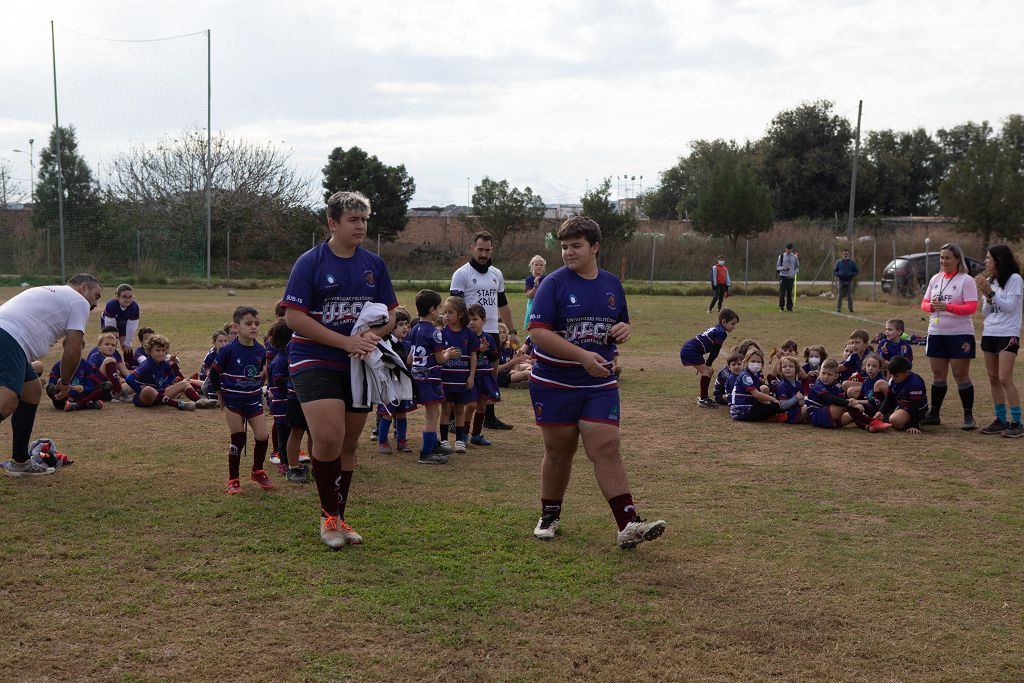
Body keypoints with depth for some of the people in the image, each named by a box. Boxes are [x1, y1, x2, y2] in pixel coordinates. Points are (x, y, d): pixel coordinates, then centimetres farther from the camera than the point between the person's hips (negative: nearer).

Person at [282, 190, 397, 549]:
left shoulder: (375, 264, 7)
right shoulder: (310, 262, -7)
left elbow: (389, 314, 11)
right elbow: (294, 317, -13)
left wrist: (371, 335, -13)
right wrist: (346, 341, -19)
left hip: (359, 366, 5)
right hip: (314, 362, -5)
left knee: (348, 444, 10)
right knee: (328, 438, -20)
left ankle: (338, 519, 25)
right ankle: (328, 515, 1)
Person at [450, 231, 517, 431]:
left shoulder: (497, 274, 14)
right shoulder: (462, 274, -5)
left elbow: (503, 305, 22)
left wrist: (512, 331, 20)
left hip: (492, 333, 6)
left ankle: (490, 418, 21)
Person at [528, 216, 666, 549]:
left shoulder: (612, 284, 8)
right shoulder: (554, 283, -7)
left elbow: (621, 324, 22)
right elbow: (538, 331, -17)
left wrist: (623, 330, -4)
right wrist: (583, 356, -24)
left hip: (600, 384, 3)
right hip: (554, 384, -3)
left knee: (607, 450, -6)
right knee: (558, 451, 8)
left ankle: (628, 525, -9)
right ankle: (550, 516, 28)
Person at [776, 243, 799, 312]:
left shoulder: (794, 257, 9)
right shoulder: (782, 256, 4)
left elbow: (797, 267, 16)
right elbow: (777, 266, 5)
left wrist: (794, 272, -3)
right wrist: (783, 268, -15)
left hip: (791, 277, 2)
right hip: (783, 277, -2)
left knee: (790, 293, 2)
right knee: (782, 293, -7)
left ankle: (789, 307, 9)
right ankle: (781, 306, 0)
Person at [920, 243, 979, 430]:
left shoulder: (966, 280, -6)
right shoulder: (936, 279, 12)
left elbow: (972, 308, -14)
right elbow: (924, 303, 14)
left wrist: (947, 306, -25)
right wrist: (931, 306, -10)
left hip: (959, 334, -5)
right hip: (936, 332, 5)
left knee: (961, 375, -2)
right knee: (938, 375, 10)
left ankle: (969, 417, 6)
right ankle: (934, 414, 17)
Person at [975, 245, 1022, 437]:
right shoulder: (989, 281, 13)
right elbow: (986, 312, 12)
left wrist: (991, 292, -18)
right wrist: (986, 296, -6)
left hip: (1008, 335, -7)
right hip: (989, 334, 7)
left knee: (1005, 379, -12)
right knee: (993, 379, 5)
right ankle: (1001, 421, 11)